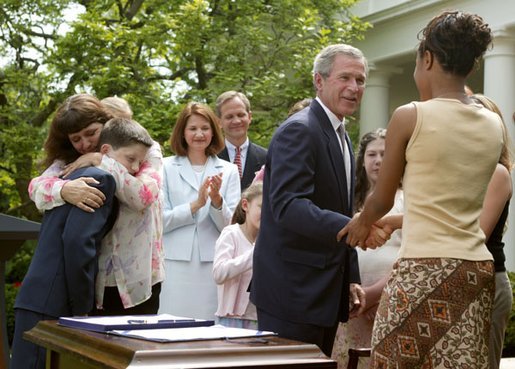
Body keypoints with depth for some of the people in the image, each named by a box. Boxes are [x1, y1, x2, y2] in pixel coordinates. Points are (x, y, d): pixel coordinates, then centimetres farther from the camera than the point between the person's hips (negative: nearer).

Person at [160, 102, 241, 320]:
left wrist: (217, 201, -14)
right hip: (177, 265, -1)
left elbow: (230, 226, 4)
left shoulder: (228, 171, 8)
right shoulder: (166, 168, 6)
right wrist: (195, 205, -13)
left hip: (214, 264, 1)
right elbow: (160, 221, -1)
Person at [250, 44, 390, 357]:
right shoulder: (298, 131, -13)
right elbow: (288, 205, -26)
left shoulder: (342, 139, 17)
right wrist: (351, 227, -37)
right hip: (293, 292, -9)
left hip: (326, 291, 9)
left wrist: (351, 280, 18)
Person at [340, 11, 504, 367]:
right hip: (477, 270, 6)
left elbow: (382, 200, 5)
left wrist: (362, 224, 28)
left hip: (425, 270, -6)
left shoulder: (410, 116, -7)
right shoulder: (494, 125, 8)